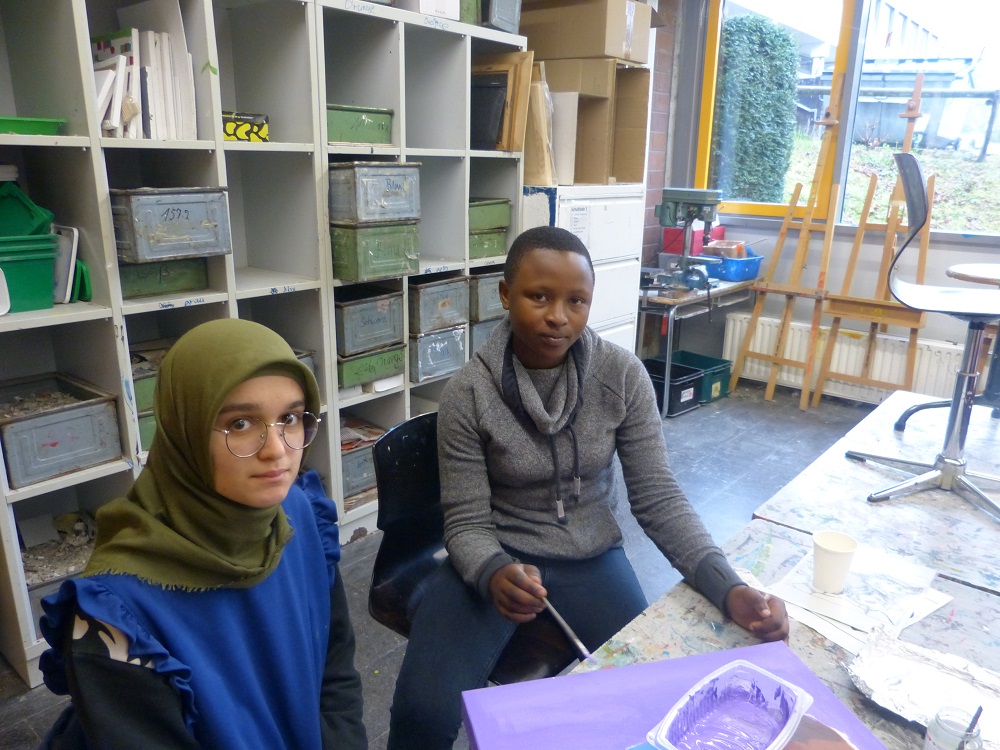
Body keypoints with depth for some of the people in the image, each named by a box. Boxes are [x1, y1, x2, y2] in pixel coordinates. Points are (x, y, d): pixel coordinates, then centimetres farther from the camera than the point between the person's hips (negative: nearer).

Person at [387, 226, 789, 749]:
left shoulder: (623, 376, -11)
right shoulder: (468, 393, -16)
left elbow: (658, 497, -9)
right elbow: (467, 523, -12)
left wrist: (728, 588, -22)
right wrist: (494, 574, -35)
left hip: (592, 558, 2)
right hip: (499, 558, -2)